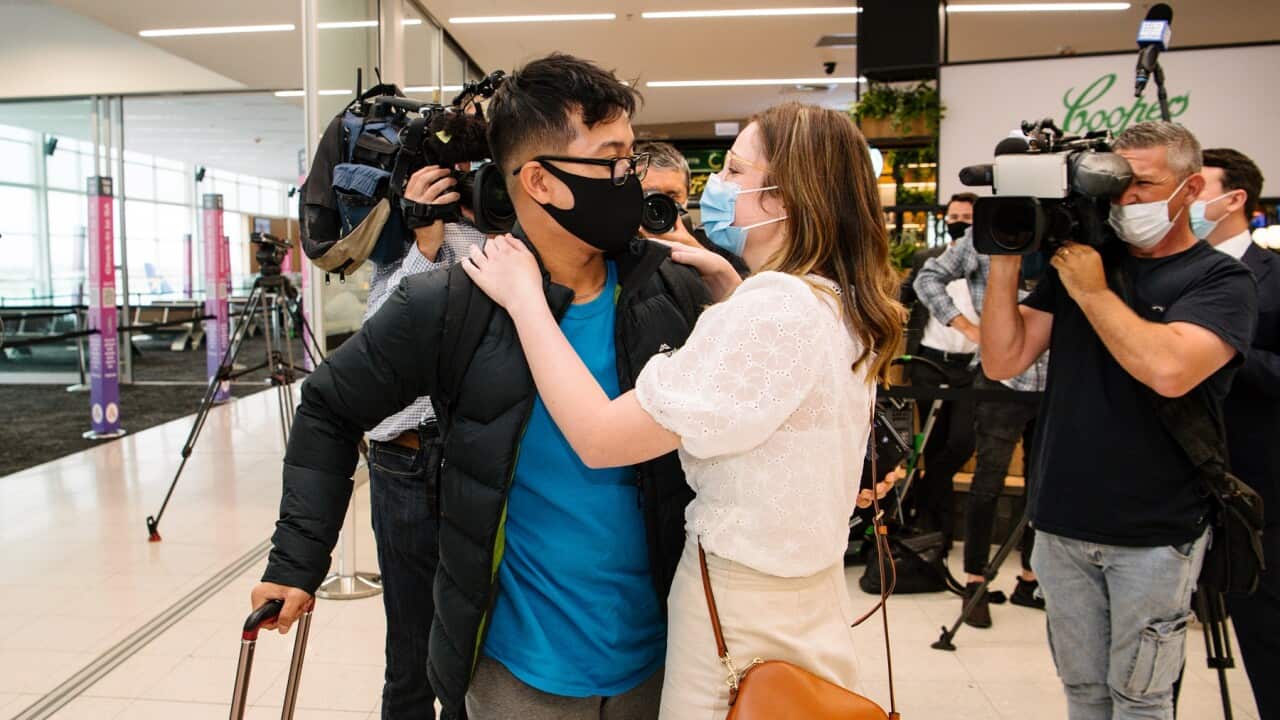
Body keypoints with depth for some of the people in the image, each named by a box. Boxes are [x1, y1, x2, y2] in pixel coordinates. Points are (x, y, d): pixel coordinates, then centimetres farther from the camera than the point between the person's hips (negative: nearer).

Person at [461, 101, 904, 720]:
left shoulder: (777, 308, -27)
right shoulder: (842, 305, 2)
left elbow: (600, 438, -27)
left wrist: (523, 295, -18)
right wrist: (726, 282, 12)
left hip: (743, 612, -9)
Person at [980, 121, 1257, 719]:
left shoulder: (1222, 281, -5)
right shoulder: (1077, 259, 7)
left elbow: (1170, 370, -26)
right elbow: (1002, 361, -1)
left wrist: (1092, 291, -17)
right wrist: (1005, 260, -9)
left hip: (1154, 535, -3)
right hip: (1063, 526, 4)